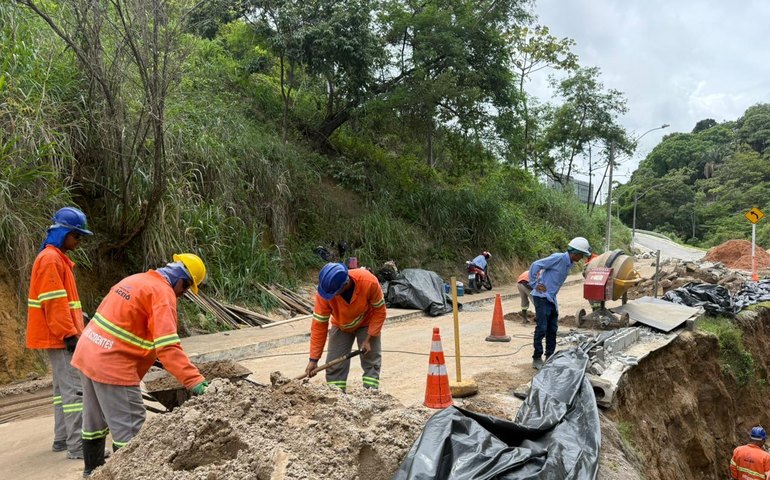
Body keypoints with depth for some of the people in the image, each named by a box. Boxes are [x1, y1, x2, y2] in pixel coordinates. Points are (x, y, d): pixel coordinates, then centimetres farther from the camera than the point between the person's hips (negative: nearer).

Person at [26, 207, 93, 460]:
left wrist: (73, 330, 20)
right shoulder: (50, 259, -14)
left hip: (60, 336, 11)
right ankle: (78, 446, -10)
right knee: (74, 388, -11)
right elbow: (54, 302, -20)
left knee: (63, 388, 14)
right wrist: (69, 334, -21)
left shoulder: (58, 258, 17)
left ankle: (62, 439, 22)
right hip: (60, 337, -11)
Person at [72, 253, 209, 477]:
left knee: (95, 421, 23)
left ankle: (92, 471, 38)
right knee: (129, 428, -1)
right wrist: (195, 381, -30)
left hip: (87, 354, 10)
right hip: (112, 365, -10)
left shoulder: (135, 280, 12)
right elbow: (168, 347, -26)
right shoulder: (162, 293, -16)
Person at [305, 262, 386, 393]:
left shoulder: (369, 282, -38)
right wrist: (313, 359, -23)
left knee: (372, 363, -4)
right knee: (334, 366, -1)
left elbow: (379, 311, -21)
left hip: (367, 323, -1)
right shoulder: (324, 291, -33)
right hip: (340, 327, 1)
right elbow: (319, 324, -25)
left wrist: (368, 339, -23)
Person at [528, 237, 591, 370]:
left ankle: (550, 357, 22)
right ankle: (537, 359, 3)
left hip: (552, 299, 9)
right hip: (542, 297, -9)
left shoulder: (569, 264, 12)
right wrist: (534, 284, -13)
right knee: (541, 329, -6)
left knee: (552, 329, 13)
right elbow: (535, 265, -17)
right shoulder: (558, 258, -16)